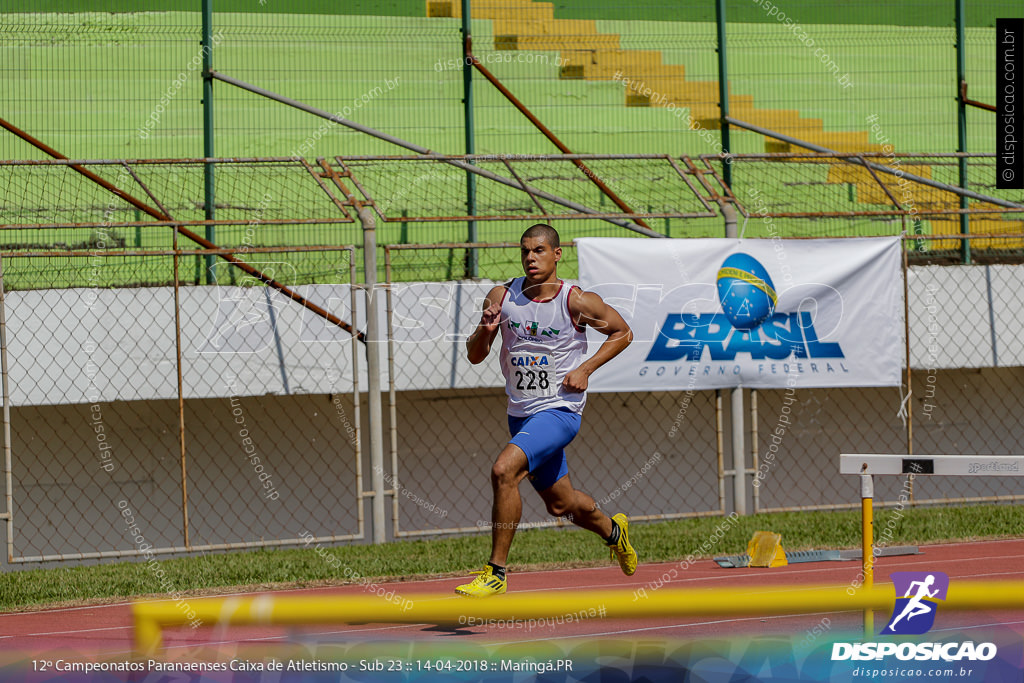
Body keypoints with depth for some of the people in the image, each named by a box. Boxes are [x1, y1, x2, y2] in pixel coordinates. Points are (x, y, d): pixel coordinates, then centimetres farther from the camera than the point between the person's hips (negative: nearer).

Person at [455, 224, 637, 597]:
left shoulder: (576, 301, -11)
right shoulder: (502, 297, -2)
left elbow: (622, 332, 3)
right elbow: (475, 356, 3)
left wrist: (585, 369, -9)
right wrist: (484, 331, -19)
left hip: (559, 410, -6)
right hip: (520, 413, 6)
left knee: (503, 470, -27)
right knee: (560, 503, 19)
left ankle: (496, 573, -20)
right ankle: (612, 530, 52)